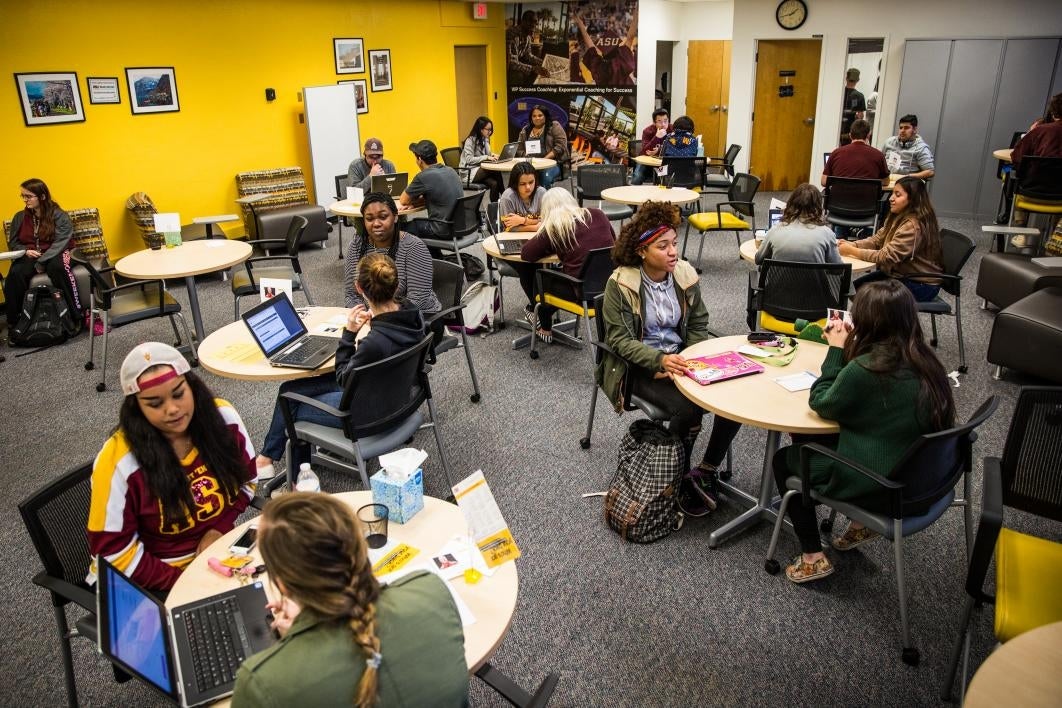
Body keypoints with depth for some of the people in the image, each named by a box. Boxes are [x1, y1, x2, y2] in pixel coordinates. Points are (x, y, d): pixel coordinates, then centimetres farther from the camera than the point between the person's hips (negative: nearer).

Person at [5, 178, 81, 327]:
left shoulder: (59, 216, -4)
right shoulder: (19, 217, 11)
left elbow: (60, 243, -13)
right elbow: (12, 243, 18)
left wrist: (41, 263, -23)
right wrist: (26, 251, -7)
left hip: (54, 254, -3)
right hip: (28, 256, 4)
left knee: (58, 267, -40)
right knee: (15, 273, -30)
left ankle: (76, 316, -36)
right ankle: (14, 322, -20)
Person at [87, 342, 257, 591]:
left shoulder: (223, 417, -9)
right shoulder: (119, 462, -20)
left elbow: (246, 479, 7)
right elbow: (113, 549, -13)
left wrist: (219, 529, -8)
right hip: (154, 583, -4)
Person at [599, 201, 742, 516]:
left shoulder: (685, 275, 1)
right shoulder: (620, 284, -13)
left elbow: (698, 326, 7)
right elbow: (619, 339, -14)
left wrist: (690, 360, -11)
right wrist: (660, 360, -29)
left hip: (680, 359, 5)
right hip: (639, 367, -5)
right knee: (688, 408, -30)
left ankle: (706, 470, 0)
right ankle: (678, 479, -2)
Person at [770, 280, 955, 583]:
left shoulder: (864, 369, -28)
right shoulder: (924, 360, -4)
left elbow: (821, 403, -10)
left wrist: (836, 351, -5)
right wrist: (847, 349, 3)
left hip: (880, 487, -8)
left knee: (783, 459, 13)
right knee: (814, 443, 26)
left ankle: (813, 557, 16)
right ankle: (861, 522, 29)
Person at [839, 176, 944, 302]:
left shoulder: (914, 226, -26)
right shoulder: (899, 217, 2)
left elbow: (886, 257, -28)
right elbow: (877, 239, 4)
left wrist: (851, 251, -23)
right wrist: (852, 244, -14)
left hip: (920, 285, -9)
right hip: (901, 273, 9)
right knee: (856, 286, 3)